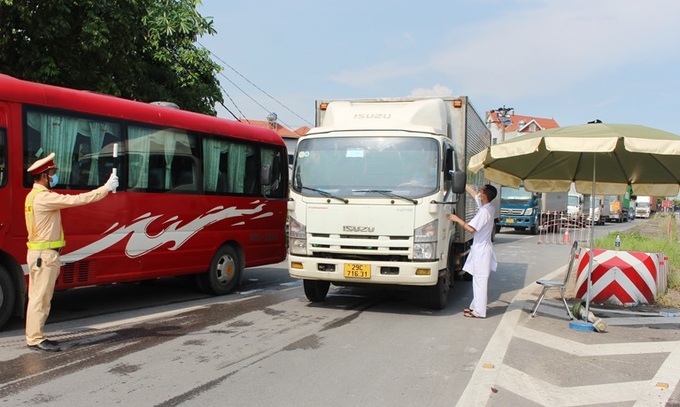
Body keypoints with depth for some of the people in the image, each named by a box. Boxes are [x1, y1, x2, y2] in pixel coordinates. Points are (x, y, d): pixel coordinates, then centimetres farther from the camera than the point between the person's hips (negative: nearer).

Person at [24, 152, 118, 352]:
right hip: (44, 254, -10)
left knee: (38, 296, 12)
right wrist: (106, 188, -17)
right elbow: (75, 200, -22)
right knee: (40, 297, -6)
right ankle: (36, 339, -1)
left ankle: (34, 336, 18)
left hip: (39, 253, 10)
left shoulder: (34, 195, 16)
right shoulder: (43, 197, -17)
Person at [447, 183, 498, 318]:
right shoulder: (488, 207, 7)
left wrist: (457, 219, -14)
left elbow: (471, 228, -26)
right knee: (478, 279, 15)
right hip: (481, 248, 10)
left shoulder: (484, 211, -21)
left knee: (480, 280, -6)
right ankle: (475, 306, 23)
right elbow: (473, 192, 18)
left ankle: (479, 311, -3)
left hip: (481, 250, -10)